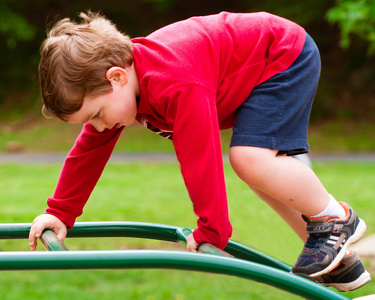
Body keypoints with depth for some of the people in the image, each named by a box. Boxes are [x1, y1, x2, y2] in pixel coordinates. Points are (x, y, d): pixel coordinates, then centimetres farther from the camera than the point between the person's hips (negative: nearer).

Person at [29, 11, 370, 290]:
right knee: (254, 167, 7)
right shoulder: (111, 87, -8)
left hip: (286, 57, -10)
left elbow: (201, 162, -35)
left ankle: (336, 219, -6)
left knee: (251, 157, -25)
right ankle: (339, 261, 14)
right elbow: (89, 149, 4)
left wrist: (210, 235, -27)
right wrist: (60, 213, 6)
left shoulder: (178, 86, -38)